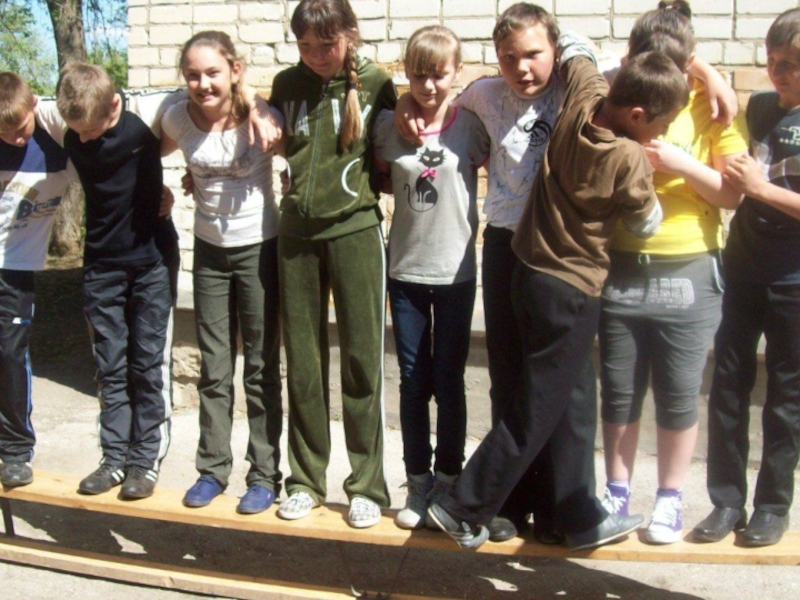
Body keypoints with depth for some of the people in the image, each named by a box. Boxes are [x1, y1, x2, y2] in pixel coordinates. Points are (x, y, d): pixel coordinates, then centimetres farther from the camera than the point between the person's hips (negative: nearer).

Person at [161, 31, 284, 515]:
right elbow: (154, 155, 12)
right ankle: (212, 469, 23)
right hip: (210, 249, 4)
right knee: (214, 368, 11)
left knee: (262, 368, 4)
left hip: (259, 248, -3)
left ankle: (265, 475, 15)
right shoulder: (179, 119, -6)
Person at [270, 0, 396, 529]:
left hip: (355, 230, -3)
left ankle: (368, 486, 13)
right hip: (296, 232, 3)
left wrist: (364, 180, -9)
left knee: (362, 359, 0)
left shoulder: (375, 83, -2)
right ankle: (306, 480, 22)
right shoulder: (287, 84, 6)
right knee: (302, 361, 8)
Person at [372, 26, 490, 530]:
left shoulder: (470, 126, -5)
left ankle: (448, 479, 23)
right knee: (413, 380, 9)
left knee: (448, 381, 7)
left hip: (455, 270, -2)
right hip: (406, 269, 2)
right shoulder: (389, 125, 0)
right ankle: (418, 482, 22)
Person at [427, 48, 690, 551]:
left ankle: (582, 516, 29)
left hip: (533, 273, 9)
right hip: (572, 290, -9)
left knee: (576, 401, 17)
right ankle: (465, 510, 14)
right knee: (537, 412, 4)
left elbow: (576, 51, 15)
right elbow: (647, 224, -6)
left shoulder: (584, 97, -4)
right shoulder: (630, 160, -21)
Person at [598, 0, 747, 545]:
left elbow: (732, 194, -3)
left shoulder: (712, 108, -1)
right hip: (619, 272, 2)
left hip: (687, 276, -1)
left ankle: (670, 497, 24)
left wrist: (680, 161, -18)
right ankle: (617, 490, 27)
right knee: (619, 393, 11)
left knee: (678, 397, 7)